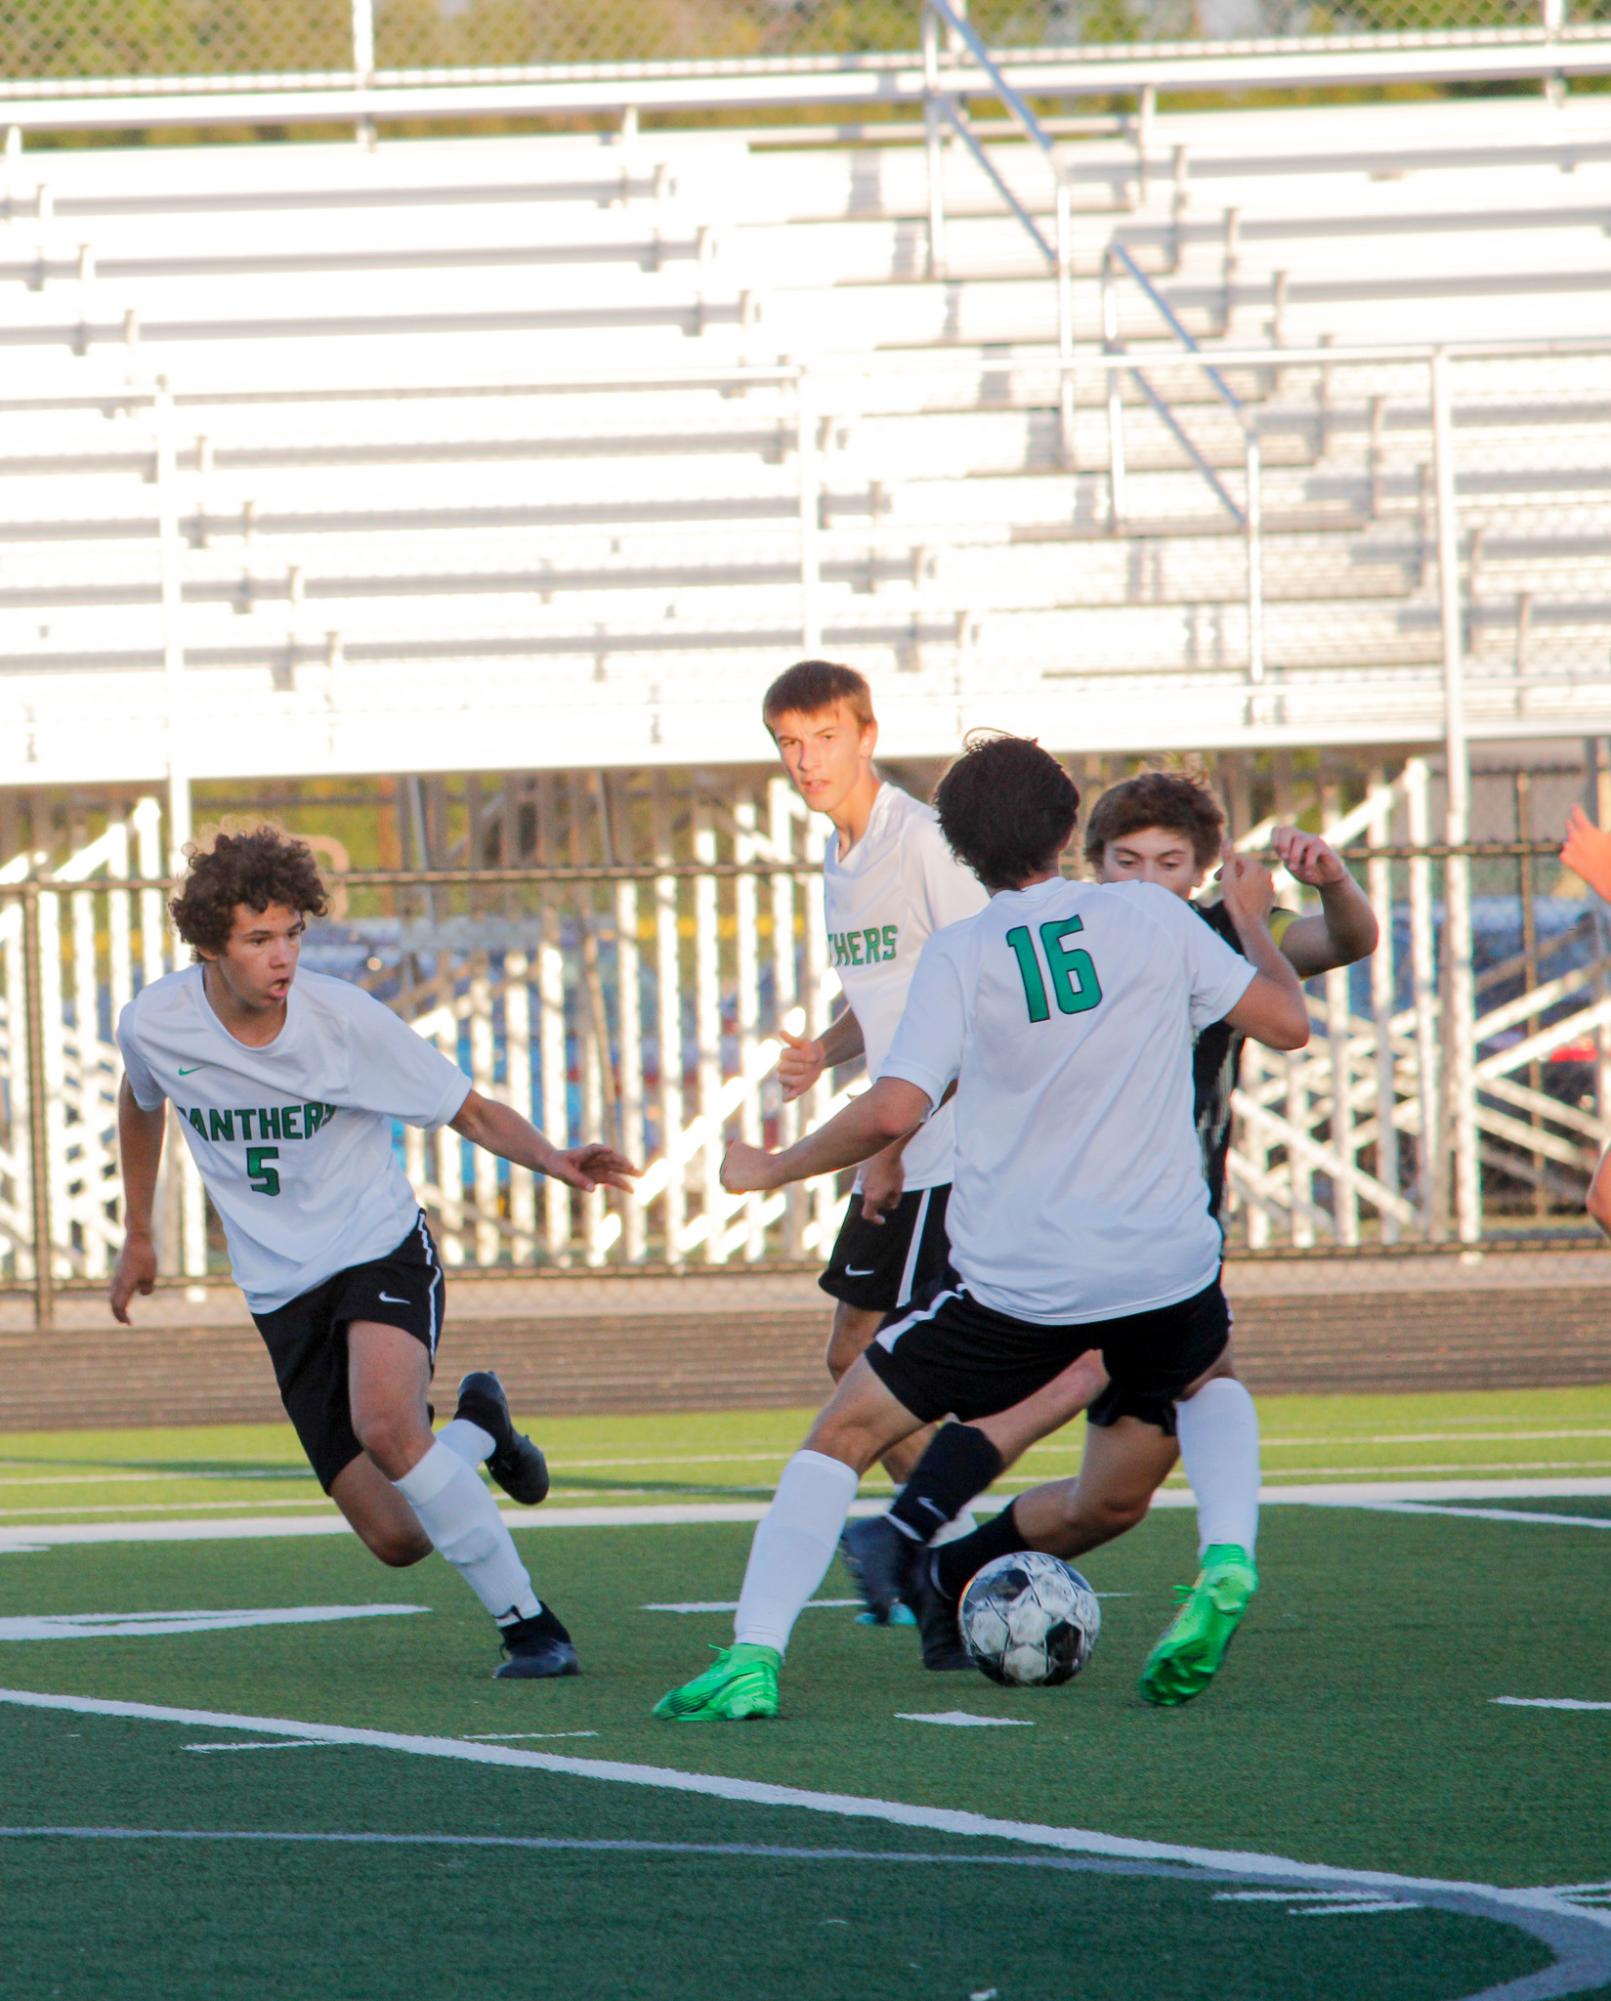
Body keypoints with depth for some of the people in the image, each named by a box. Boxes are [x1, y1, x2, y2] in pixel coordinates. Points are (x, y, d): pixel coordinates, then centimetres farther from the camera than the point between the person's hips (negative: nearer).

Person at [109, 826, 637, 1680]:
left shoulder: (345, 1019, -15)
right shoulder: (154, 1026, -7)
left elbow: (473, 1113, -5)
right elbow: (141, 1103, 18)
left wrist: (555, 1159, -24)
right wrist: (137, 1234, 27)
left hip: (381, 1252, -3)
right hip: (281, 1292, 3)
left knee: (383, 1423, -34)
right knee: (396, 1537, -7)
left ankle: (528, 1623, -18)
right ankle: (478, 1431, 29)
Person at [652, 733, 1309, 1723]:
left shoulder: (961, 955, -4)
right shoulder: (1152, 917, 2)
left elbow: (894, 1111, -13)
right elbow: (1288, 1021, 8)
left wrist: (772, 1169, 2)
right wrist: (1253, 921, 27)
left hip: (1017, 1280, -2)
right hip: (1167, 1265, 2)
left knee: (845, 1436, 11)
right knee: (1205, 1388, 36)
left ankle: (754, 1654, -3)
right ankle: (1227, 1558, 8)